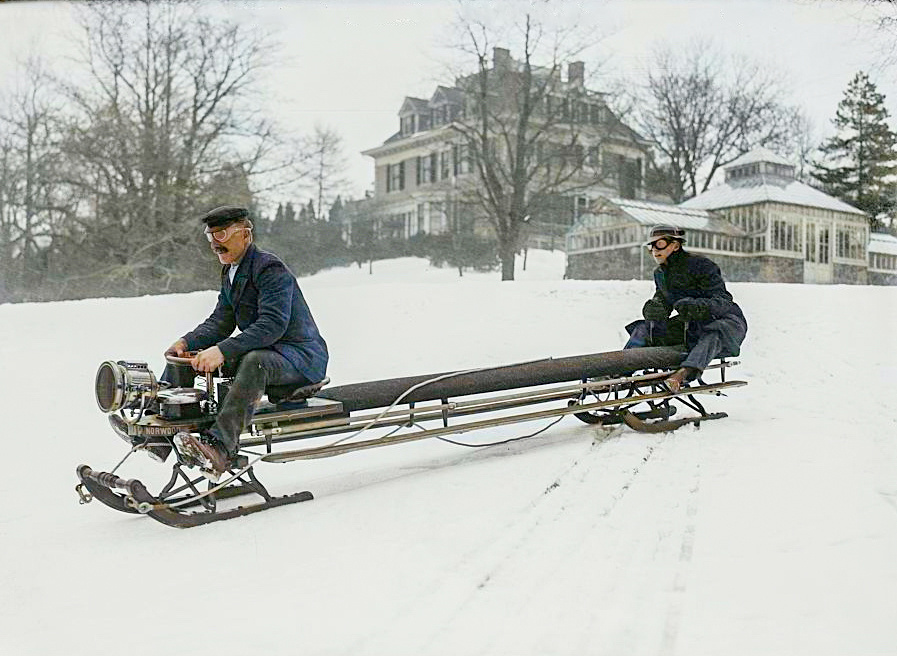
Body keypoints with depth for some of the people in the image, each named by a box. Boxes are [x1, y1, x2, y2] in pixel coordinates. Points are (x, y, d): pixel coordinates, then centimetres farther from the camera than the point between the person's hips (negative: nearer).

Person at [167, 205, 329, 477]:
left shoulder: (270, 268, -17)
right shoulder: (230, 273, 13)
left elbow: (273, 325, -29)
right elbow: (220, 322, 11)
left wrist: (223, 350, -38)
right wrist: (186, 342, -9)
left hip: (301, 356, -9)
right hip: (261, 350, 9)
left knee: (255, 360, -42)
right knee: (184, 353, 4)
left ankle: (221, 447, -50)